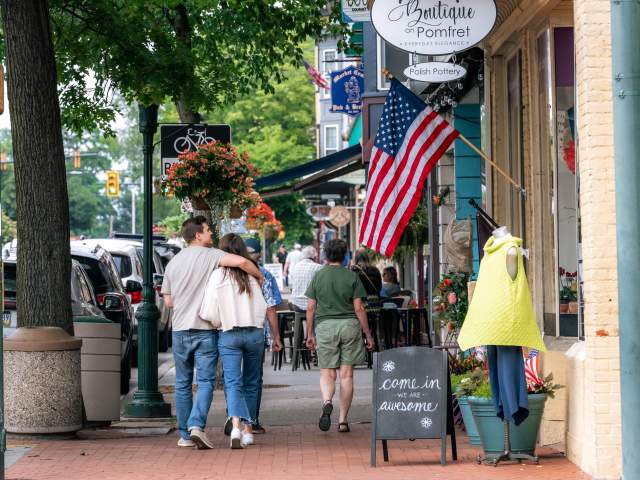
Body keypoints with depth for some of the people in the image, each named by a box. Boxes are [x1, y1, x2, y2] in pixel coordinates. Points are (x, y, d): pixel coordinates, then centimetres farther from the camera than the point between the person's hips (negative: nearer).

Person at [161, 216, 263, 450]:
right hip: (205, 329, -4)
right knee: (205, 381, -2)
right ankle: (196, 425, -20)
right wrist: (259, 276, -5)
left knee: (183, 384, 12)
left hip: (180, 329, 4)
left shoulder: (173, 262, 10)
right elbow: (241, 261, -22)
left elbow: (168, 301, 11)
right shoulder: (210, 255, -7)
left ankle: (185, 435, 14)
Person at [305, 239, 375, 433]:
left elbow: (311, 308, 4)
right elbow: (359, 308, -1)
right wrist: (368, 335, 5)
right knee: (346, 374, 4)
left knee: (327, 373, 5)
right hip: (349, 324, 0)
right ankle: (343, 420, 5)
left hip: (325, 325, 0)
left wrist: (310, 333, 13)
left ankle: (327, 402, -26)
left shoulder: (318, 276, 4)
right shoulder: (352, 277, 1)